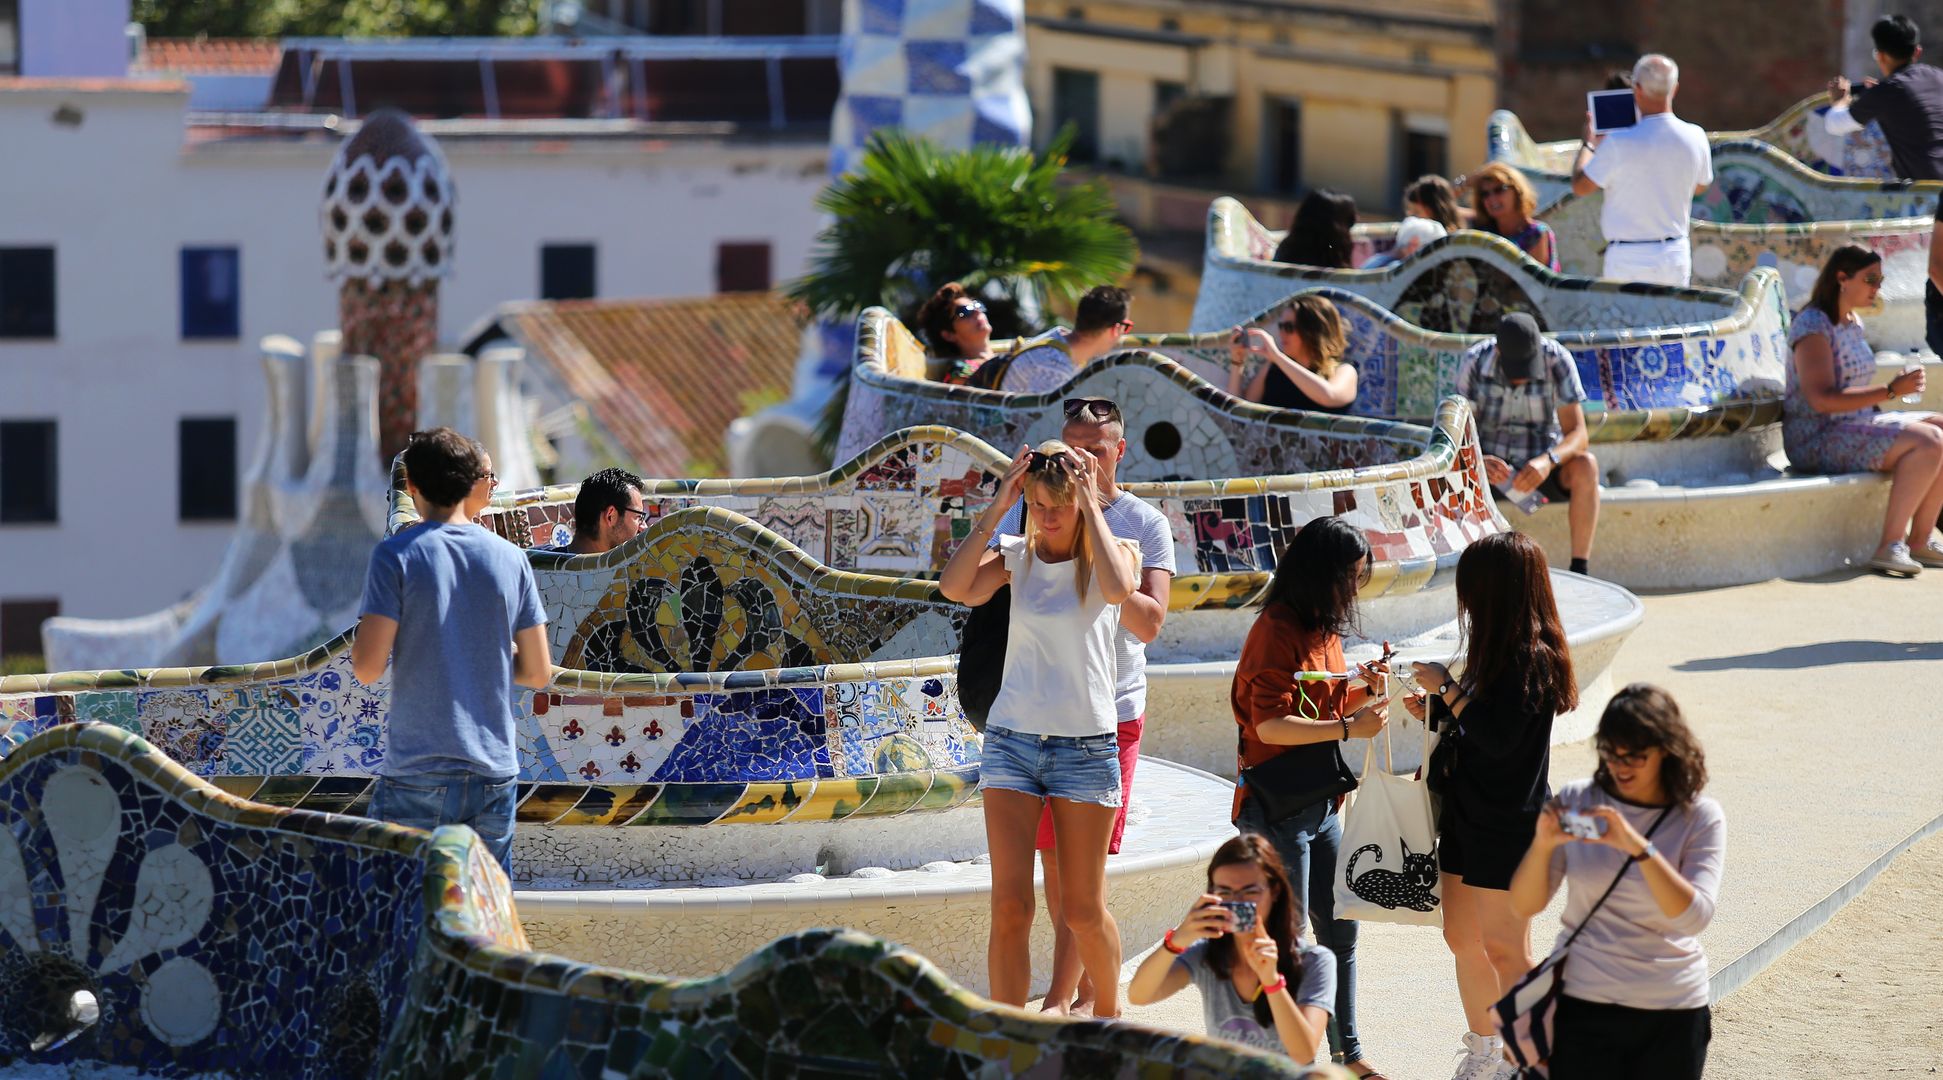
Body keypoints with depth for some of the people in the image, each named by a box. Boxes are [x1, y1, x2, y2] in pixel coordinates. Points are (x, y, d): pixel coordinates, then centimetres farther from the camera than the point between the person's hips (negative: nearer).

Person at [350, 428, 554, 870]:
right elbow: (538, 672, 7)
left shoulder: (396, 555, -7)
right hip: (495, 774, 4)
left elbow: (367, 667, -12)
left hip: (417, 776, -4)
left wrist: (361, 633, 9)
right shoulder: (510, 558, 4)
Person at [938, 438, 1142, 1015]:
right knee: (1009, 907, -7)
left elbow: (1118, 588, -24)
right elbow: (954, 585, -13)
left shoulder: (1116, 551, 1)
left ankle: (1107, 1014, 30)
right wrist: (997, 507, -10)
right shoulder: (1016, 556, 6)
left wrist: (1091, 507, -15)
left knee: (1084, 911, 6)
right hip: (1011, 740, 1)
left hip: (1086, 745, -1)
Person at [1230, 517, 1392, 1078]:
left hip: (1321, 805, 9)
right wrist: (1348, 728, -28)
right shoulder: (1276, 631, -17)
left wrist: (1363, 690, 2)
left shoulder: (1324, 629, 12)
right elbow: (1272, 724, -24)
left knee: (1339, 929, 14)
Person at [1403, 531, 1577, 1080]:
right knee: (1461, 937, 14)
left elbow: (1498, 736, -26)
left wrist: (1448, 689, -18)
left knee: (1502, 948, -3)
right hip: (1469, 812, 9)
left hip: (1508, 823, -9)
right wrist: (1436, 709, 5)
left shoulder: (1532, 658, -18)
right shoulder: (1499, 649, 10)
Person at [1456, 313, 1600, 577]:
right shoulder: (1475, 362, -17)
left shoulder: (1558, 361, -19)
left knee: (1585, 466, -32)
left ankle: (1580, 572, -31)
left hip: (1541, 463, 0)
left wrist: (1548, 461, -42)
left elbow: (1578, 435, -21)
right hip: (1492, 461, 0)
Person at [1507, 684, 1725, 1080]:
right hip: (1583, 1003, 1)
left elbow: (1694, 917, -18)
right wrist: (1543, 843, -20)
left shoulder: (1701, 818, -5)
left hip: (1670, 1016, -1)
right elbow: (1524, 906, -2)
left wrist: (1639, 847, -29)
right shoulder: (1576, 802, 0)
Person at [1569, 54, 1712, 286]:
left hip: (1629, 258, -4)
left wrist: (1588, 143, 13)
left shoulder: (1620, 143, -18)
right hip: (1676, 256, 4)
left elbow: (1580, 186, -4)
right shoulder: (1695, 138, -4)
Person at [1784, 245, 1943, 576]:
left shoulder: (1853, 323, 15)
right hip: (1818, 440, -10)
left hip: (1857, 426, 10)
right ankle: (1890, 546, -26)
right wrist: (1891, 391, -27)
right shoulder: (1813, 326, -15)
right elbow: (1823, 399, -25)